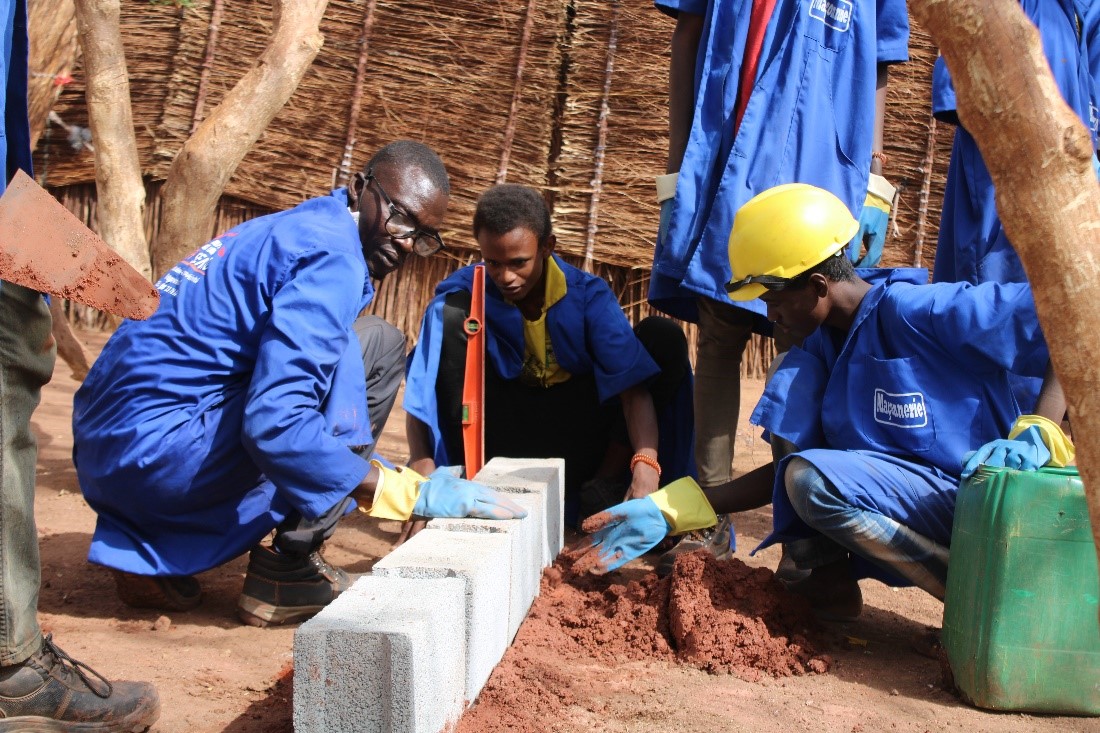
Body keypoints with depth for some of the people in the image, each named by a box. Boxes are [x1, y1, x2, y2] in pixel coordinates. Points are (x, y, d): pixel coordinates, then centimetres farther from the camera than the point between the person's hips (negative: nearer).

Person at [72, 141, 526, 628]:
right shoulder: (331, 256, -13)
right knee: (374, 345, -6)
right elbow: (275, 425, -25)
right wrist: (407, 492, -18)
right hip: (156, 454, -9)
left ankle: (142, 554, 17)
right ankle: (287, 571, -3)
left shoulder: (297, 229, 18)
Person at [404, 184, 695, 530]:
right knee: (451, 315, -21)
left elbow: (633, 384, -23)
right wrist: (422, 466, -37)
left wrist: (645, 465, -40)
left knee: (664, 337, -17)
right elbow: (420, 394, -18)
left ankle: (606, 483, -15)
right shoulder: (463, 292, -13)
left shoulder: (588, 295, -12)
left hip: (578, 442, 1)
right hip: (504, 438, -1)